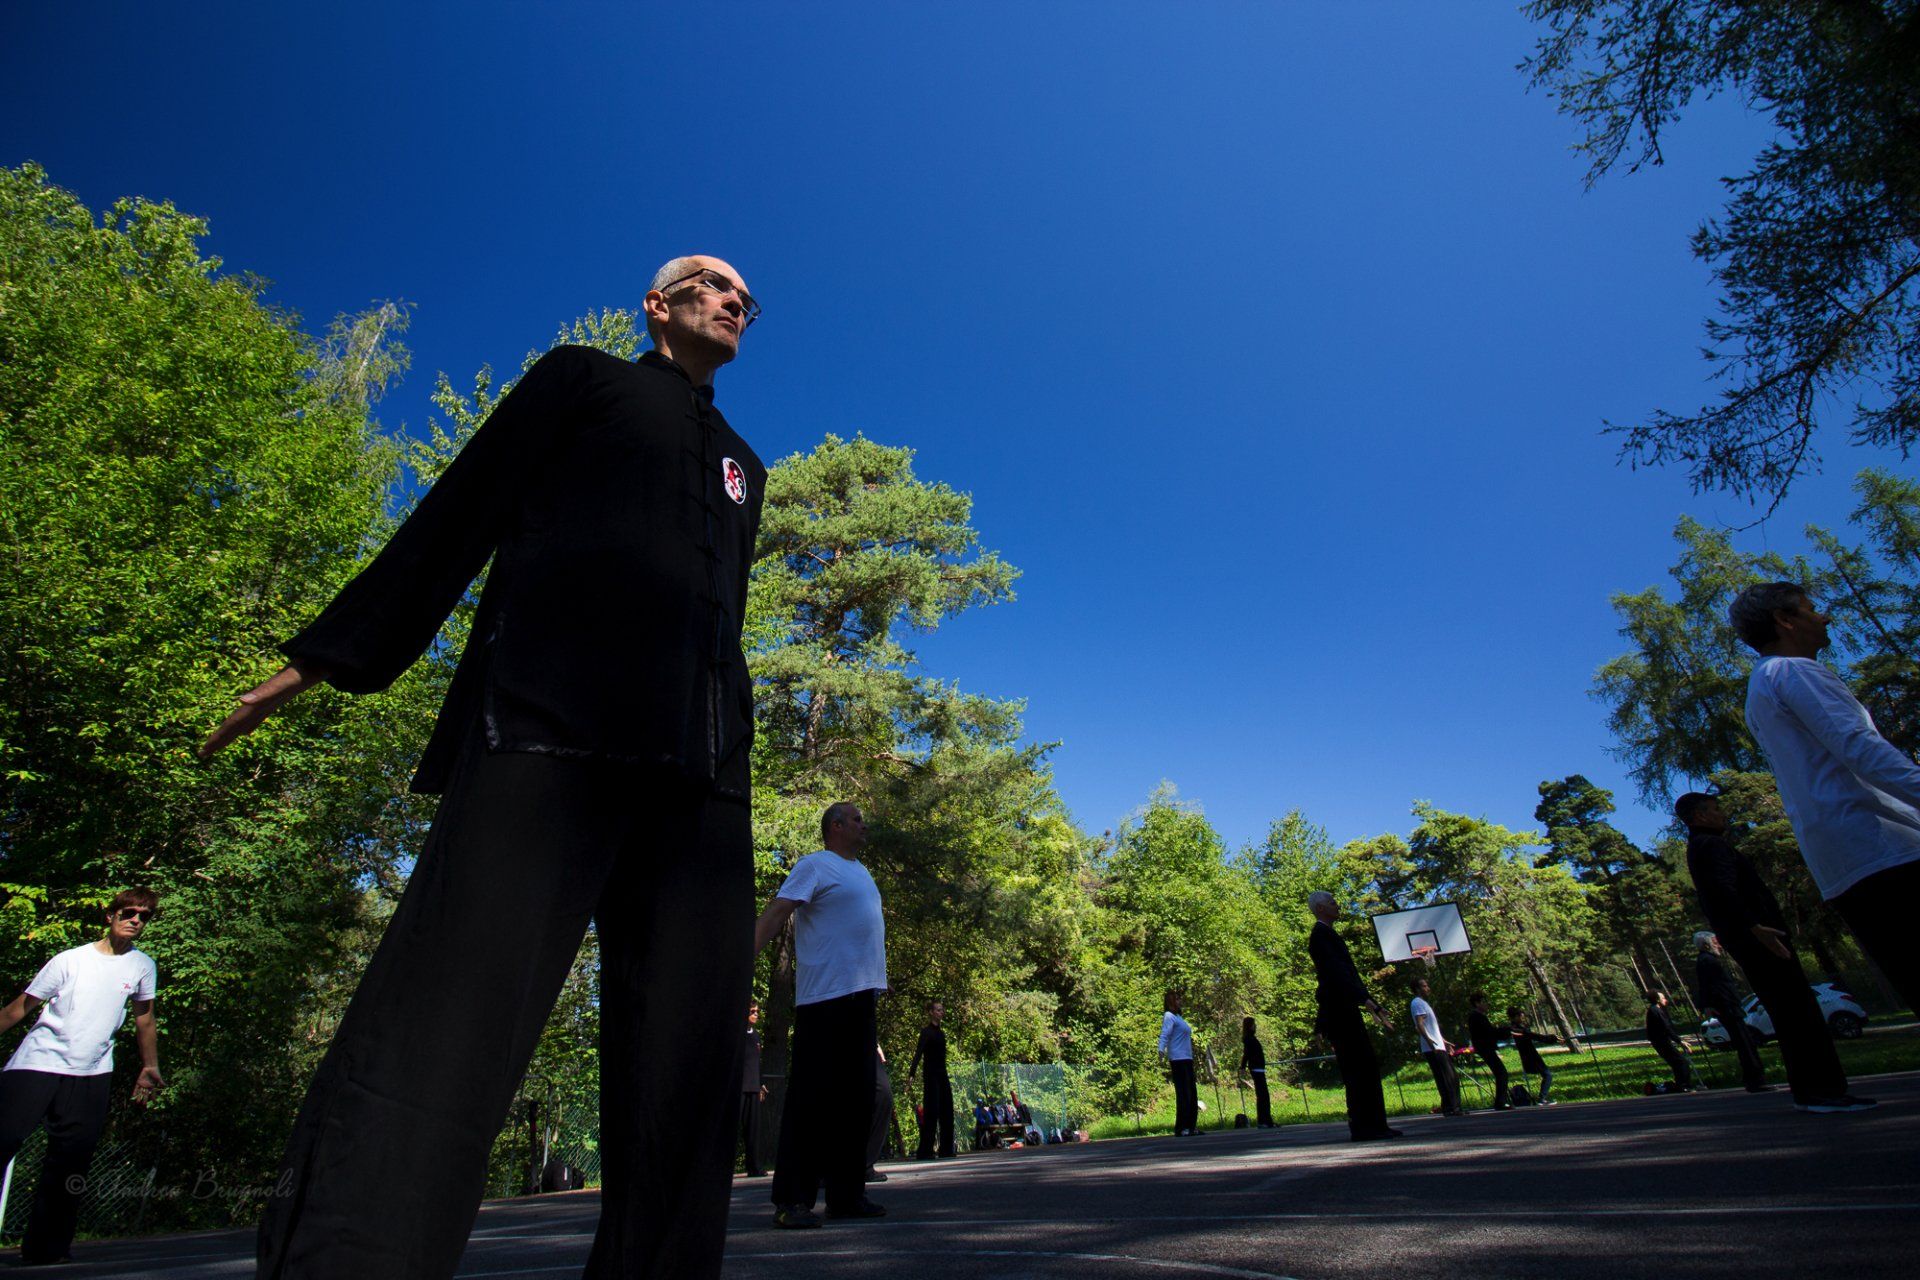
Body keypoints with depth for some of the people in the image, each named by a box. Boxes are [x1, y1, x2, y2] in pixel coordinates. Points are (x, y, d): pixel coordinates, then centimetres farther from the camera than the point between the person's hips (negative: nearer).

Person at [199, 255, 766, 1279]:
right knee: (445, 1032, -15)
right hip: (547, 723, -5)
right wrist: (325, 656, 6)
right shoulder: (580, 378, 21)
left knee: (683, 1073, -1)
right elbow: (460, 512, 12)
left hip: (700, 770, 5)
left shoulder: (741, 462, 33)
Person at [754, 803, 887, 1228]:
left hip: (860, 998, 9)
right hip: (824, 998, -9)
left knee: (856, 1099, 11)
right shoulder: (815, 865, -5)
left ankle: (847, 1193, 20)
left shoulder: (861, 872, 20)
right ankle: (791, 1200, 1)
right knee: (811, 1099, -6)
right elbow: (775, 912, -15)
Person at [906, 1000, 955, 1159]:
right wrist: (911, 1074, -30)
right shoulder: (926, 1031, -8)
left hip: (942, 1076, 8)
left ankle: (946, 1151, 13)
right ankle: (924, 1152, -7)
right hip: (931, 1076, -8)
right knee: (931, 1113, -10)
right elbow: (918, 1053, -20)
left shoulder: (941, 1033, 15)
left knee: (947, 1114, 7)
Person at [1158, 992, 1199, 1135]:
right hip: (1178, 1059, -9)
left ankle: (1191, 1126, 16)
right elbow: (1164, 1035, -19)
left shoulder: (1178, 1017, 20)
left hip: (1187, 1059, 9)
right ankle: (1180, 1129, -6)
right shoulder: (1169, 1016, -6)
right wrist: (1161, 1051, -32)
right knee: (1183, 1094, -9)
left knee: (1193, 1094, 10)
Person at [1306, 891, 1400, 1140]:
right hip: (1338, 1010, -10)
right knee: (1357, 1068, -9)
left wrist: (1373, 1006, 24)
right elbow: (1336, 971, -22)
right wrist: (1366, 1000, -29)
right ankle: (1362, 1126, -5)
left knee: (1367, 1066, 11)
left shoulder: (1328, 934, 22)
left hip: (1345, 1010, 10)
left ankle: (1374, 1124, 16)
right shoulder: (1321, 935, -11)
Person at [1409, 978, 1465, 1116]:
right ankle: (1450, 1108, -7)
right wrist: (1428, 1040, -34)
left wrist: (1444, 1041, 32)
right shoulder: (1417, 1003, -8)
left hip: (1439, 1047, 10)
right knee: (1446, 1079, -10)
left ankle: (1455, 1107, 15)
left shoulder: (1424, 1003, 24)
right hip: (1432, 1048, -10)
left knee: (1453, 1079, 11)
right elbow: (1419, 1024, -21)